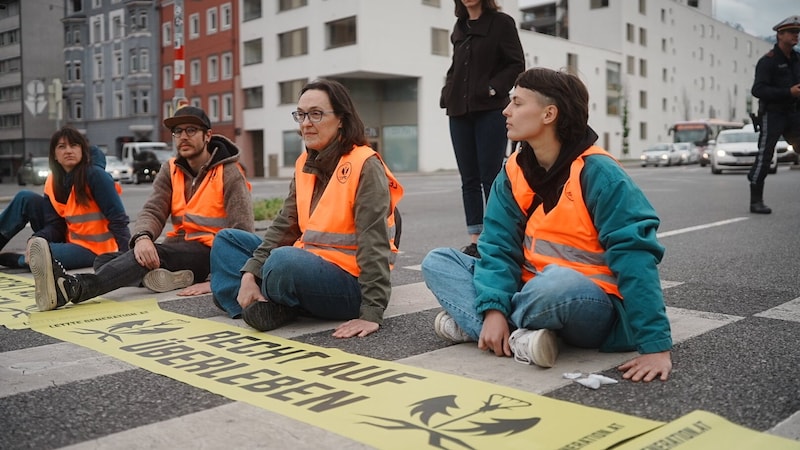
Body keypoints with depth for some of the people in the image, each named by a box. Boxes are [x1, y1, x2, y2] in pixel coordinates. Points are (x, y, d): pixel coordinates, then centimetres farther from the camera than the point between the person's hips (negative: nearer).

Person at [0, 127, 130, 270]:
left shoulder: (95, 175, -19)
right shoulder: (52, 182, 2)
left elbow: (118, 219, -22)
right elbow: (55, 225, -2)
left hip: (93, 250, -6)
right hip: (70, 241, 6)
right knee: (25, 198, -3)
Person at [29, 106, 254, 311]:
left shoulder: (229, 174, -6)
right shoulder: (170, 170, 11)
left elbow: (242, 232, -14)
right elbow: (153, 210, -2)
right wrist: (143, 237, -28)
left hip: (210, 252, -7)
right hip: (177, 248, 7)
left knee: (155, 252, -36)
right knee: (105, 260, -11)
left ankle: (74, 288, -54)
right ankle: (162, 275, -38)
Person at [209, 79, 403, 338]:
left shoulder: (365, 165, -16)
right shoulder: (305, 164, 8)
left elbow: (374, 243, -22)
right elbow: (284, 225, 4)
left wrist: (372, 313, -28)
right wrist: (250, 273, -9)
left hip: (350, 284, -8)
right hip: (308, 263, 8)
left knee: (285, 260, -36)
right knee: (228, 239, 10)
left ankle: (267, 304, -4)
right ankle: (259, 304, -13)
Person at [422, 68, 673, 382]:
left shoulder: (597, 172, -18)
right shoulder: (513, 172, 1)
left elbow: (634, 255, -23)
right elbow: (500, 246, -4)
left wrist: (655, 345, -28)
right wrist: (494, 309, -22)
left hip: (591, 305, -6)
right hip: (532, 293, 7)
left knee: (557, 282, -41)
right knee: (437, 262, -3)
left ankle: (469, 323, -14)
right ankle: (518, 337, -22)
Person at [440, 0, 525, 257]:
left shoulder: (502, 22, 1)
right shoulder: (459, 27, 16)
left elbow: (517, 65, -4)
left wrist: (493, 88, -15)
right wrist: (447, 94, 7)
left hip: (490, 111, -5)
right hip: (459, 112, 5)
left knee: (490, 177, -5)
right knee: (469, 179, 5)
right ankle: (474, 241, 9)